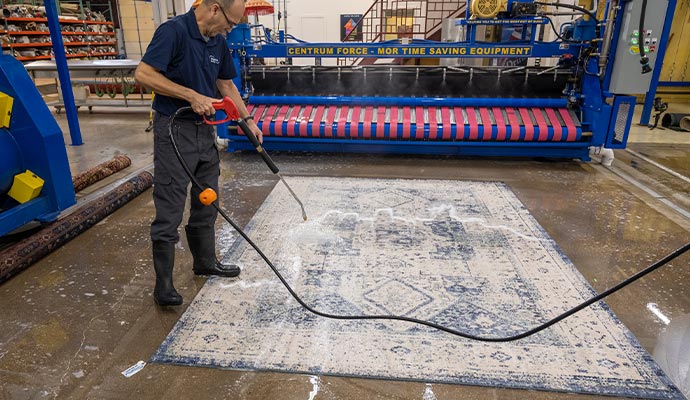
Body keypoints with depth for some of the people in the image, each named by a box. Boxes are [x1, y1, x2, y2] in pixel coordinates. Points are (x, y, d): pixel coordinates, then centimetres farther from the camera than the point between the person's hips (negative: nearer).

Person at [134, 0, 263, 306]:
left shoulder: (218, 43, 8)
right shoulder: (174, 31, -16)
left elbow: (227, 85, 18)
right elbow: (143, 75, -21)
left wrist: (249, 120, 15)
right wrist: (192, 96, -23)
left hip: (204, 129, 8)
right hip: (174, 130, -8)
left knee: (206, 203, 15)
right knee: (169, 211, -3)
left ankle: (205, 262, 32)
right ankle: (163, 283, 8)